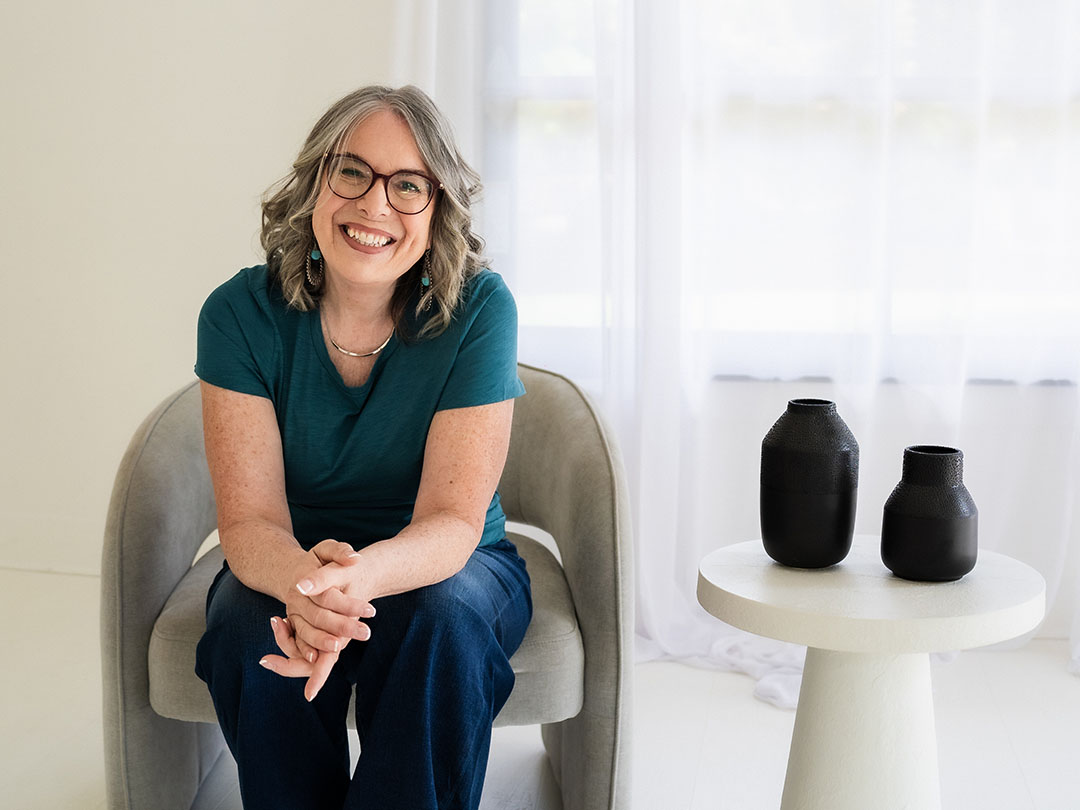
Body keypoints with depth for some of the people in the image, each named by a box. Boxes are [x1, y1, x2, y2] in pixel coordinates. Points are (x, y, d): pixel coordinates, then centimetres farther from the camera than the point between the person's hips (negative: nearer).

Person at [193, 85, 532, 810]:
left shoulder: (478, 308, -17)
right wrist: (302, 581, -44)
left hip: (443, 568, -1)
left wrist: (360, 578, -45)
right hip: (289, 567, 1)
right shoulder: (243, 313, -13)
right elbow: (250, 520, -18)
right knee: (253, 624, -30)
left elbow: (452, 520, -22)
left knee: (440, 616, -33)